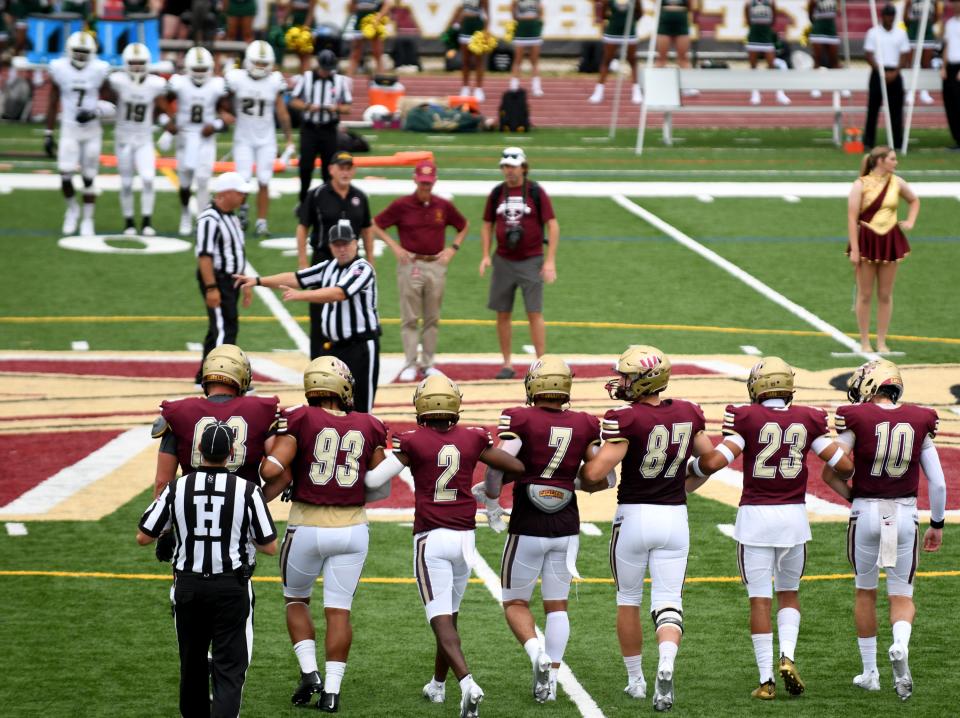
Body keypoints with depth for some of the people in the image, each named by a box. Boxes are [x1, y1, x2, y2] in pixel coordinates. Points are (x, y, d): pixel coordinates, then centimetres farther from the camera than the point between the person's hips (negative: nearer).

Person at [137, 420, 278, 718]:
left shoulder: (176, 488, -6)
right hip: (232, 588, -2)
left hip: (188, 586, 2)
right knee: (229, 669, -2)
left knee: (192, 663, 19)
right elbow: (270, 547, -4)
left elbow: (143, 537, 2)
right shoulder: (247, 491, -10)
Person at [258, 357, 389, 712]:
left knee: (296, 600, 19)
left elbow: (272, 469, -17)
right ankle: (332, 690, 1)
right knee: (338, 610, 6)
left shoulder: (299, 420, -8)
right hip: (351, 529, 2)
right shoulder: (367, 427, 1)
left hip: (307, 527, -2)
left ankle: (309, 671, 6)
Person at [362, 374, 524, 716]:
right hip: (465, 536, 4)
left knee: (441, 619, -7)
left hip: (431, 538, -4)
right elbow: (517, 467, 8)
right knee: (450, 614, 19)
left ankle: (467, 683, -26)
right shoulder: (473, 439, 1)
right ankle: (437, 685, 33)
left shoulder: (413, 442, -7)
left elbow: (374, 480, -8)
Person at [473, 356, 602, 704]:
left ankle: (537, 653, -14)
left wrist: (491, 500, -5)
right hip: (566, 528, 3)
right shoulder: (584, 425, 0)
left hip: (527, 529, -3)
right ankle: (550, 680, 8)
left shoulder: (520, 420, -11)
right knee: (556, 605, 14)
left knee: (515, 603, 11)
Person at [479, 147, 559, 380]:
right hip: (503, 262, 4)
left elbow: (553, 225, -4)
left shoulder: (536, 192, -4)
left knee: (535, 313, -6)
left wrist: (550, 260, -11)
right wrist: (485, 256, 2)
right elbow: (487, 225, 15)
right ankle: (507, 365, 14)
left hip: (531, 261, -4)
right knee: (503, 314, 5)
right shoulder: (497, 193, 7)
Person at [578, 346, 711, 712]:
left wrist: (590, 482, 1)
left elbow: (595, 472, -22)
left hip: (633, 517, -4)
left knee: (628, 601, 15)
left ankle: (635, 679, 23)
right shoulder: (687, 414, 0)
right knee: (668, 603, 4)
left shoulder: (627, 419, -17)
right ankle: (666, 664, -23)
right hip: (675, 517, 4)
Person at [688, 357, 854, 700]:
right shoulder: (808, 419, 1)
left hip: (755, 515, -2)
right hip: (793, 516, 2)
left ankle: (766, 680, 3)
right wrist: (845, 473, 22)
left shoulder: (746, 418, -6)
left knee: (760, 598, 4)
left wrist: (691, 467, 7)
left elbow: (715, 461, -14)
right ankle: (787, 656, -2)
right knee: (789, 592, 20)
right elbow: (842, 464, -1)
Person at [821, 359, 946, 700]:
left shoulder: (856, 419, -8)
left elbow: (829, 473, -6)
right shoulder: (920, 421, 0)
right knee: (902, 595, 11)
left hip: (866, 513, -1)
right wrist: (937, 525, 14)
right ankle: (901, 645, -20)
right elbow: (937, 483, 2)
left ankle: (870, 672, 21)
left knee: (865, 592, 16)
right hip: (905, 515, 1)